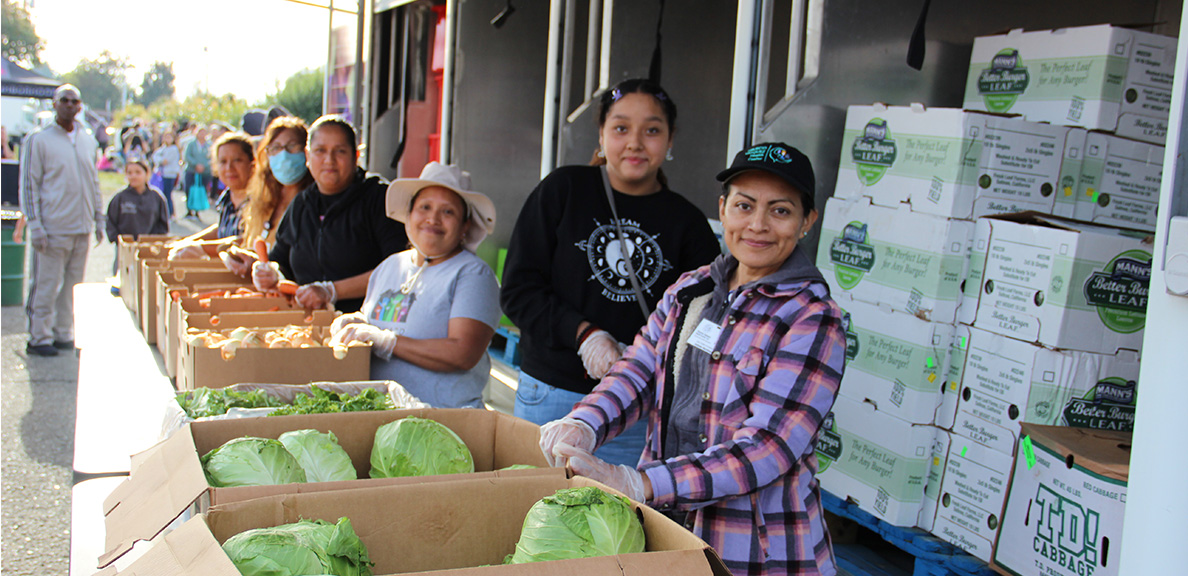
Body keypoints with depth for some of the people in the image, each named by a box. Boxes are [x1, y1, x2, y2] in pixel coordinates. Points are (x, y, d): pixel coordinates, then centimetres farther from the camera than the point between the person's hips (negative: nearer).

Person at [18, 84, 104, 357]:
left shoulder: (89, 140, 12)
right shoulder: (39, 139, -4)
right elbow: (29, 184, -6)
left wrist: (98, 219, 15)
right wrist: (35, 226, -12)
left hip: (82, 228, 5)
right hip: (54, 228, -5)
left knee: (73, 285, 10)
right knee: (47, 285, -1)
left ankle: (63, 334, 19)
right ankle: (39, 337, 8)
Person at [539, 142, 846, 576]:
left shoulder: (813, 321, -13)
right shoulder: (690, 290, 7)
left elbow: (766, 448, -21)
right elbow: (638, 372, 0)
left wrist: (638, 483, -30)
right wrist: (584, 425, -22)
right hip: (661, 527, 5)